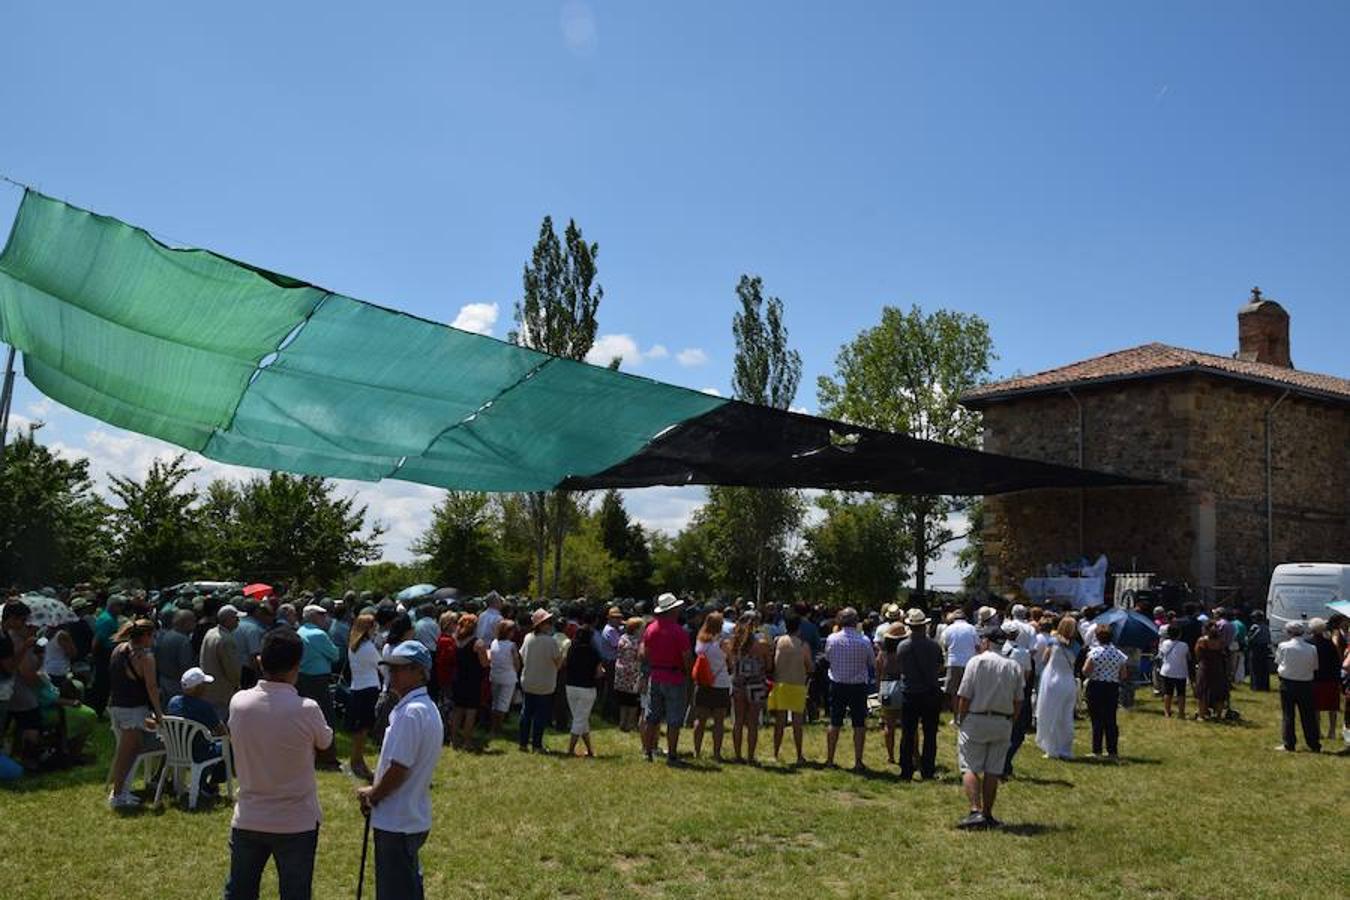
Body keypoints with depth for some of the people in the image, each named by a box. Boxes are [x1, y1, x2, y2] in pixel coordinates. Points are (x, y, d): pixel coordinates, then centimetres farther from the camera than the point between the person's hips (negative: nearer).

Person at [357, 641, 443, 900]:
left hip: (396, 821, -10)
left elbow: (398, 770, -24)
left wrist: (371, 795, -7)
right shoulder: (426, 708, 9)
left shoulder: (411, 712, -23)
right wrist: (376, 792, 5)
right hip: (412, 817, 10)